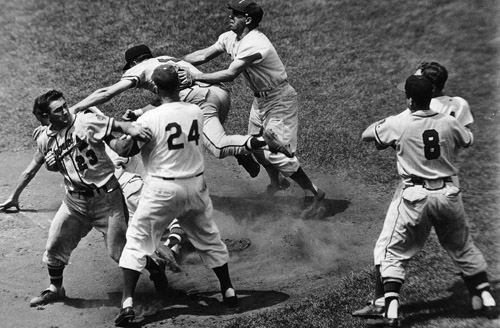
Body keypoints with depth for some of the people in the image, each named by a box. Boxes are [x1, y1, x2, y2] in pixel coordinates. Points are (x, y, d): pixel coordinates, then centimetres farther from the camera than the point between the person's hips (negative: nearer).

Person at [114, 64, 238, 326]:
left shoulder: (150, 118, -16)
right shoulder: (196, 112, -1)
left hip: (162, 189, -4)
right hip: (195, 186, 4)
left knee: (137, 241, 7)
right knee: (209, 239, 21)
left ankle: (127, 302, -1)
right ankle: (228, 291, 31)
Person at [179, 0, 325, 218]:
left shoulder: (254, 44, -30)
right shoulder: (230, 38, -1)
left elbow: (230, 75, -36)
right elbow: (204, 55, 1)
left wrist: (196, 76, -32)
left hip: (279, 101, -9)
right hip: (260, 99, 10)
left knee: (277, 153, -10)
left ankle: (312, 193, 5)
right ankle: (277, 182, 44)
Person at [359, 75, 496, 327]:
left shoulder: (398, 123, -7)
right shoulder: (448, 122, 1)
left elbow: (367, 135, 9)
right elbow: (468, 141, 22)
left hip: (416, 197, -3)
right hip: (449, 194, 3)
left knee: (395, 255, 6)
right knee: (464, 249, 23)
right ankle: (485, 297, 30)